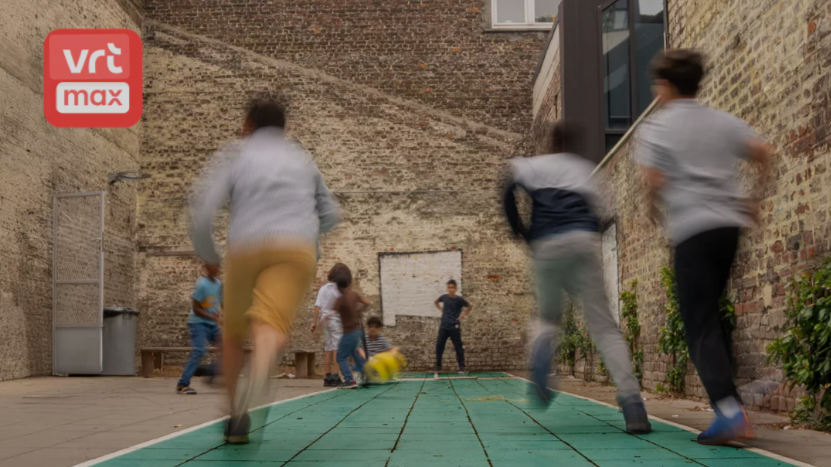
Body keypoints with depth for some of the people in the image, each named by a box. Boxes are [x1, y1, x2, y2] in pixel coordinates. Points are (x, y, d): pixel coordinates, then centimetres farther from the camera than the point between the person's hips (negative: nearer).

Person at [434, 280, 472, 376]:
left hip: (455, 327, -3)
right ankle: (438, 367, 13)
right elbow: (436, 302, 24)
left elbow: (470, 306, 9)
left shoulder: (459, 299, -6)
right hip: (443, 327, 3)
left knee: (458, 348, -1)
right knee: (439, 346, 0)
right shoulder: (444, 297, 1)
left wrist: (463, 314, -1)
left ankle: (461, 368, 6)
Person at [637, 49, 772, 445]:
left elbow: (654, 181, -9)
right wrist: (755, 198, 16)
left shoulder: (656, 127, 0)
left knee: (700, 326, -5)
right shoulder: (723, 122, 14)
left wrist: (653, 206, 11)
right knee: (710, 314, 18)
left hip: (691, 230, -5)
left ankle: (729, 410, -19)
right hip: (729, 223, 6)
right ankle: (726, 395, 16)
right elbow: (762, 152, 4)